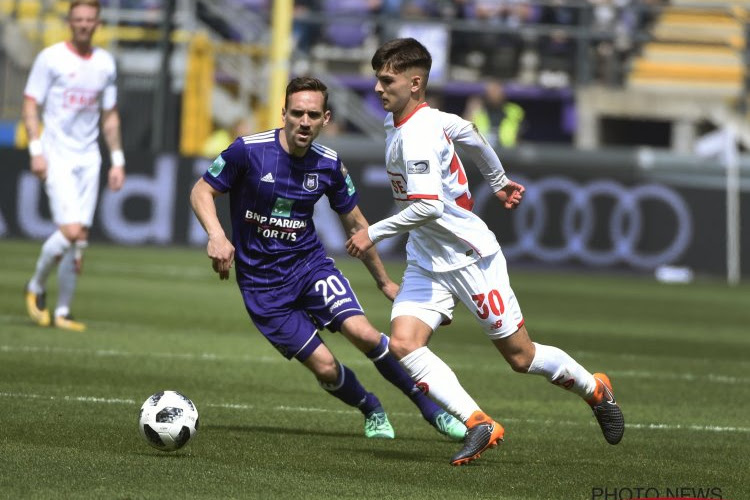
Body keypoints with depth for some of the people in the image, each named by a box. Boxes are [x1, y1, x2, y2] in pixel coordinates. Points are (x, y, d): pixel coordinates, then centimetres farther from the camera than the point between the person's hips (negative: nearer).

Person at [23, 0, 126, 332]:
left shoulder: (105, 63, 10)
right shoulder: (51, 58, -4)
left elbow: (110, 116, 18)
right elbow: (30, 106, -4)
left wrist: (117, 160, 13)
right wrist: (36, 150, -14)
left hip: (88, 158, 5)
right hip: (57, 156, -5)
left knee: (79, 240, 0)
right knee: (70, 230, -17)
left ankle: (63, 312, 8)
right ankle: (36, 286, 6)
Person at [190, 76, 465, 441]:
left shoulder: (329, 165, -3)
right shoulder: (248, 150, -15)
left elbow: (354, 223, 11)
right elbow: (202, 192, -5)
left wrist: (383, 281, 17)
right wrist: (216, 236, -25)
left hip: (310, 263, 2)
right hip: (262, 282, -2)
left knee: (363, 333, -21)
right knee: (325, 368, -10)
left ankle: (432, 409, -3)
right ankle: (373, 411, 22)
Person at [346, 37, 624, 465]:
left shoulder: (417, 138, -25)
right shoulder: (397, 121, 4)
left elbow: (429, 207, -36)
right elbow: (470, 133, 21)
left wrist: (375, 233, -27)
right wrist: (499, 181, 34)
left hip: (471, 259, -9)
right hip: (426, 263, 9)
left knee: (520, 356, 4)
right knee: (403, 343, -14)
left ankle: (595, 390, 29)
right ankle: (478, 424, -20)